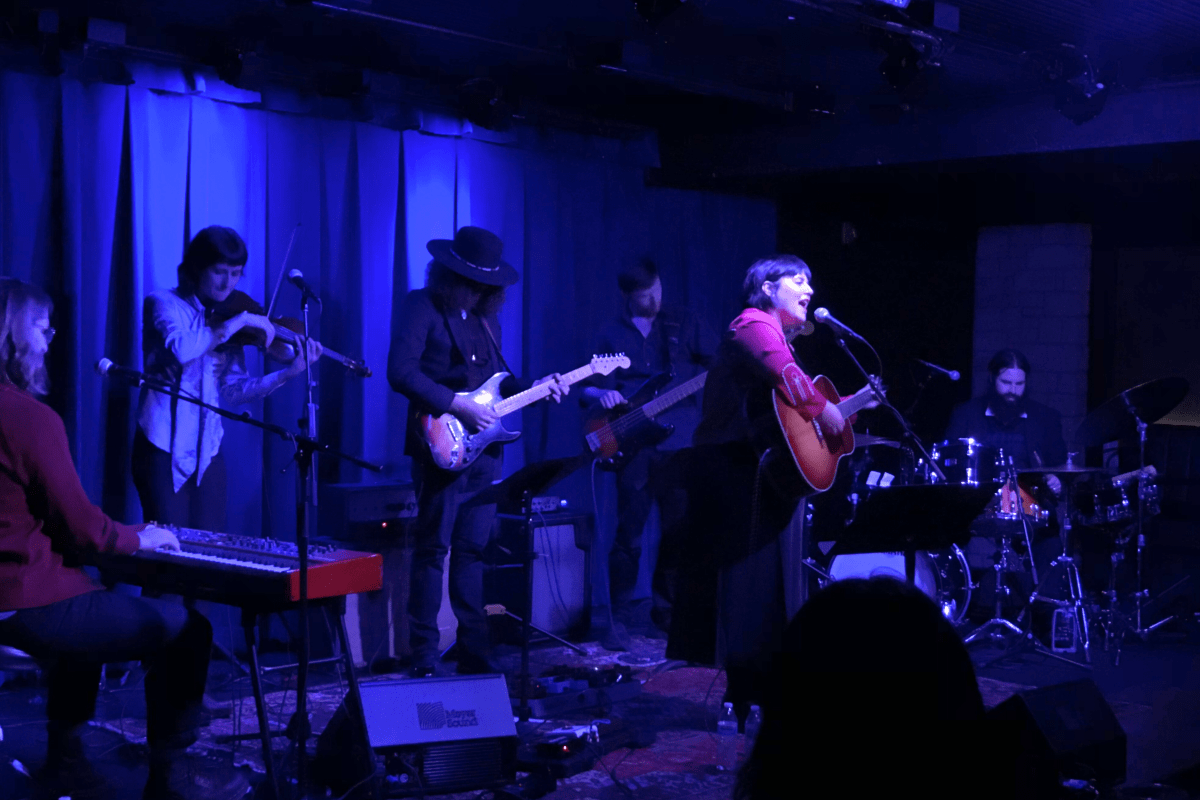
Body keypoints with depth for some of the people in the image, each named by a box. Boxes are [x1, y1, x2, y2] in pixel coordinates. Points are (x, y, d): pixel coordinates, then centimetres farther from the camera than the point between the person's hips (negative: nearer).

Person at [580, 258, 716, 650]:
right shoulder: (611, 334, 11)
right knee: (629, 534, -4)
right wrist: (601, 394, -10)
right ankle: (619, 620, 4)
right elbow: (589, 386, 11)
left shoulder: (681, 323, 11)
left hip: (680, 442, 1)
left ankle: (668, 613, 18)